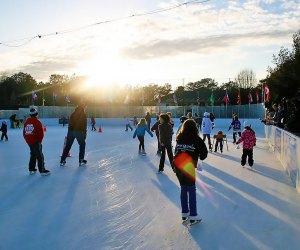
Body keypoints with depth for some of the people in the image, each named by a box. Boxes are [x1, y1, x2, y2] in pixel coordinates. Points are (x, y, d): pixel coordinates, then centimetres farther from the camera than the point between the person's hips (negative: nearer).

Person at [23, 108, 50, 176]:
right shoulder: (37, 122, -13)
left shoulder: (26, 122, 7)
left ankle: (31, 169, 25)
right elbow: (41, 133, -15)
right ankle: (42, 171, -1)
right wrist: (40, 140, -1)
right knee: (39, 156, -2)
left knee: (33, 155, 20)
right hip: (35, 142, -7)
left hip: (29, 141, 7)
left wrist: (27, 140, 17)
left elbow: (24, 132, 10)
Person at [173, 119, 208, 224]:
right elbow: (204, 151, -3)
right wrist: (201, 157, 17)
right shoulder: (196, 139, -5)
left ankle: (184, 213, 25)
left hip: (177, 165, 5)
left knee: (183, 188, 17)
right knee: (191, 190, 4)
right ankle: (193, 216, 5)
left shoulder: (179, 138, 8)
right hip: (188, 166, -5)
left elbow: (176, 151, 12)